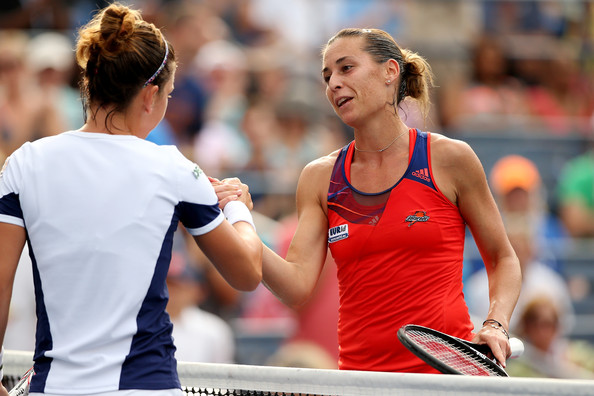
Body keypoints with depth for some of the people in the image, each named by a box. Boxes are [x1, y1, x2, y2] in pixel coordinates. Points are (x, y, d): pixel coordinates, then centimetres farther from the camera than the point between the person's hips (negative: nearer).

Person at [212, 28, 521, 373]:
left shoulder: (448, 158, -1)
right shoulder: (320, 177, 6)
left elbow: (503, 259, 9)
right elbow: (298, 287, -4)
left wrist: (495, 325, -8)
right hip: (360, 368, 3)